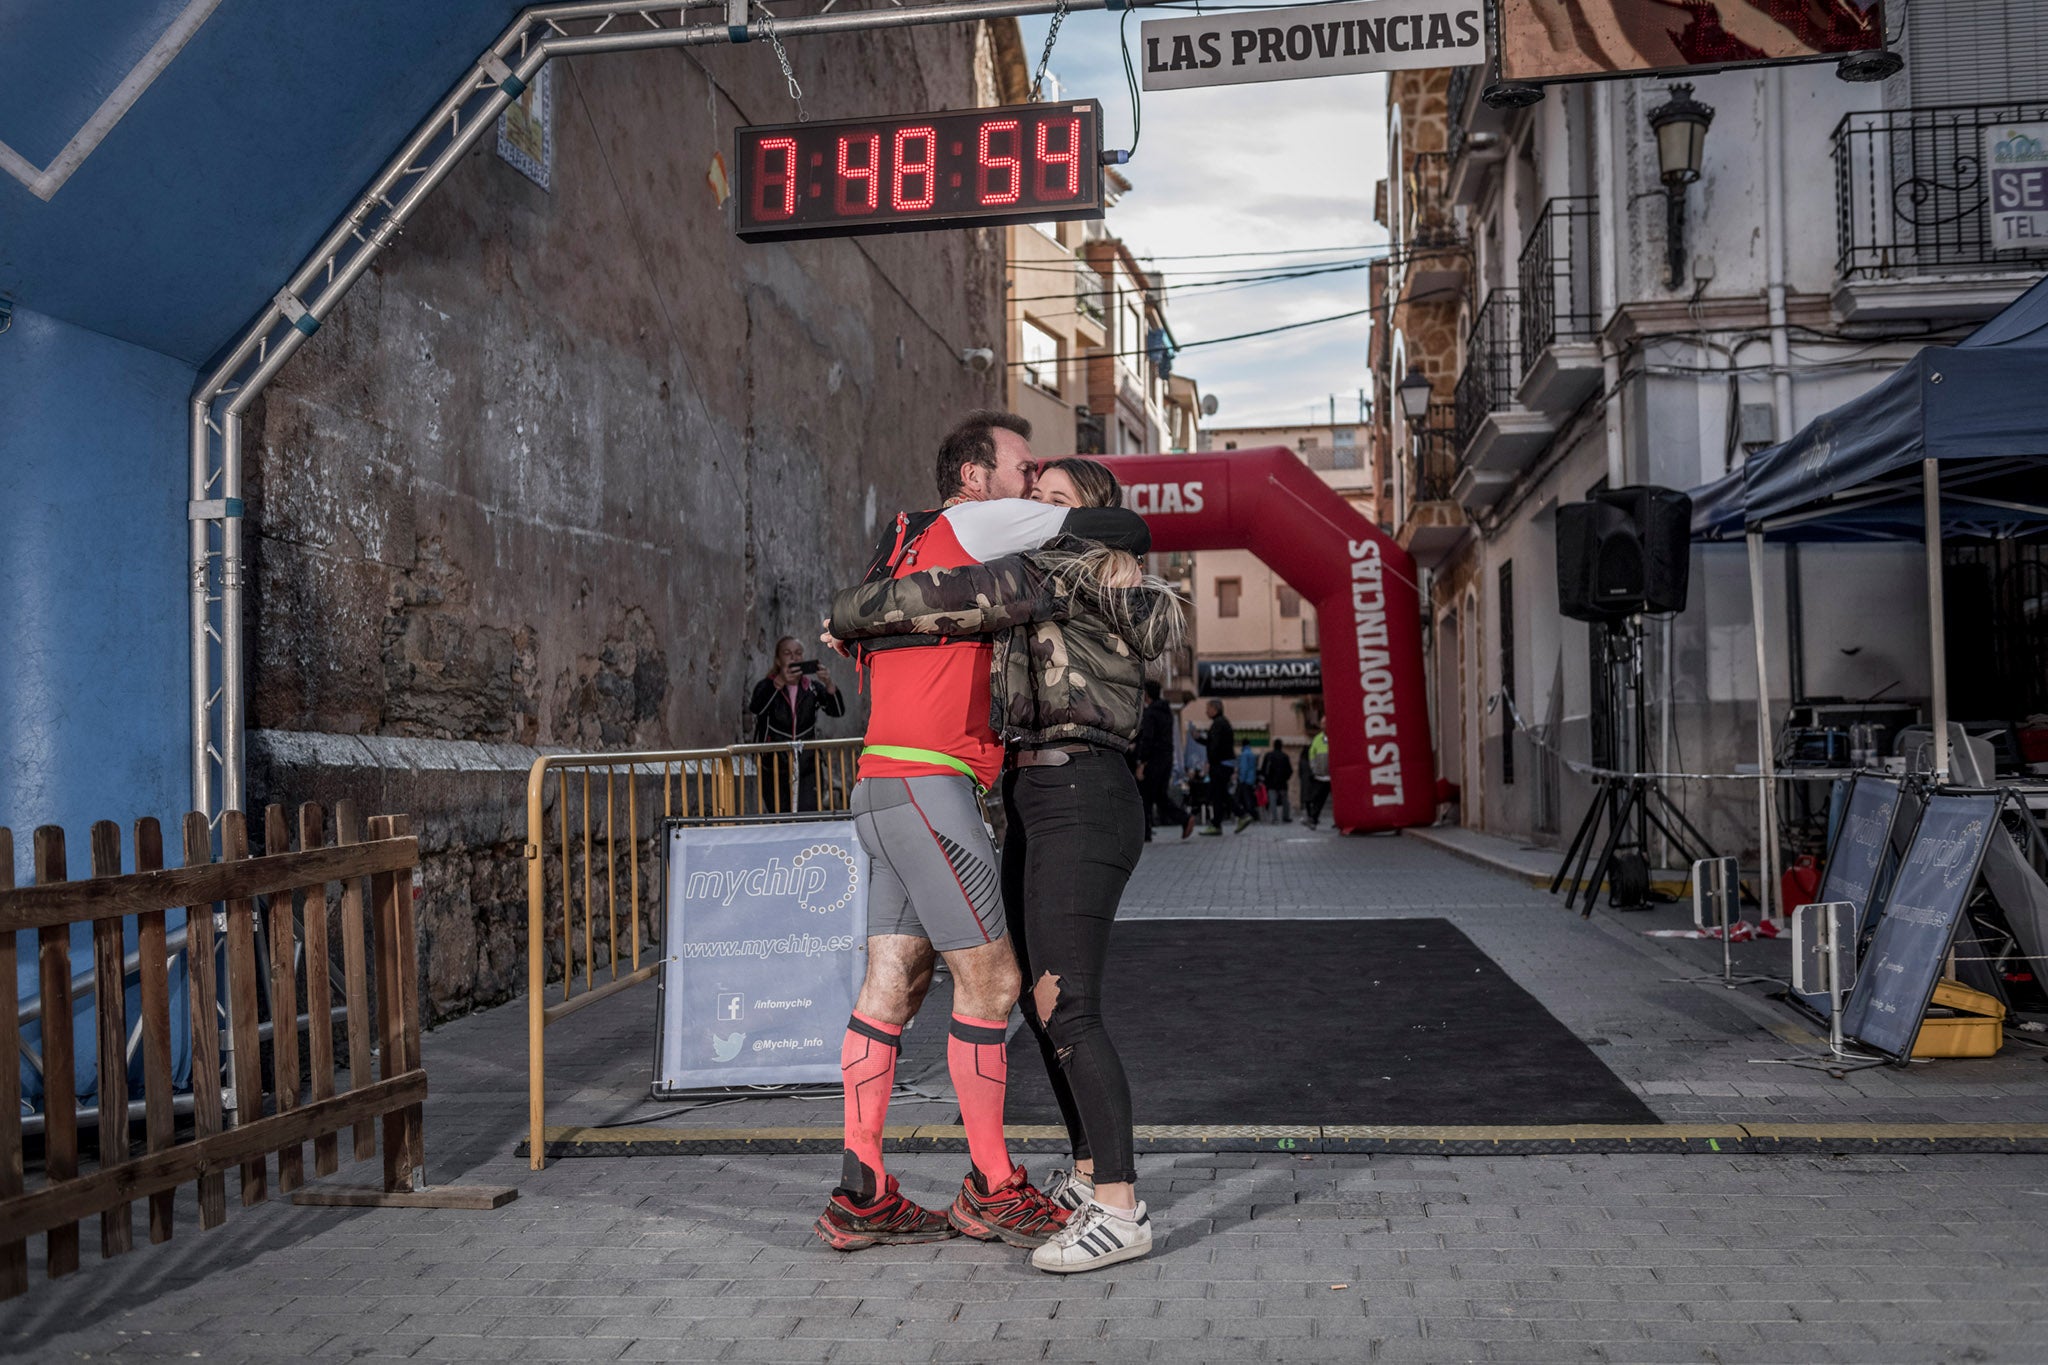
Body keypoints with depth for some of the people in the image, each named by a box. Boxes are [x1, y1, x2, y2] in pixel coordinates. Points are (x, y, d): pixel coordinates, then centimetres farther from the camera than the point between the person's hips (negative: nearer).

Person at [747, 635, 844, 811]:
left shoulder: (813, 688, 7)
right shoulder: (767, 686, 0)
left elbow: (838, 710, -6)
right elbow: (755, 708, -22)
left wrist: (829, 684, -26)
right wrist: (779, 682, -37)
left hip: (807, 769, 1)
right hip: (774, 769, -1)